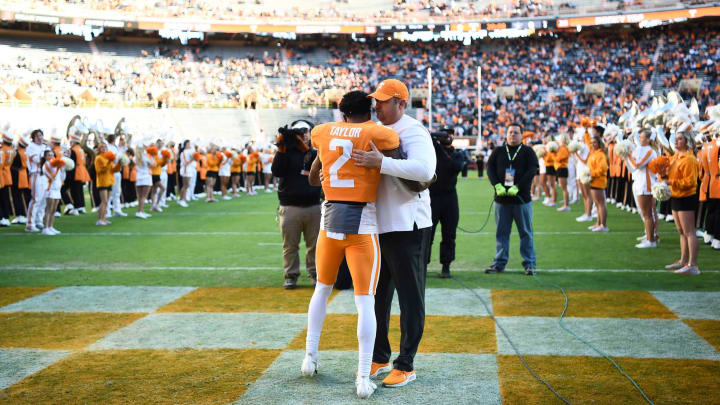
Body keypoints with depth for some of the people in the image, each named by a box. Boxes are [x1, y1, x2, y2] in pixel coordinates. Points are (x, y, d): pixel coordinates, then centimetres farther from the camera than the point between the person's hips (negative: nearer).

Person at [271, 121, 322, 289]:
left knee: (315, 243, 6)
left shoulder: (314, 153, 10)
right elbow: (277, 171, -8)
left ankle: (315, 272, 17)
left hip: (313, 206, 2)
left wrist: (305, 148, -19)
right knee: (290, 244, 3)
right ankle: (291, 275, 11)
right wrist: (282, 148, -16)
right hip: (290, 207, -1)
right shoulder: (286, 152, 6)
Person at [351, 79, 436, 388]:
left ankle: (406, 366, 9)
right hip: (379, 226, 9)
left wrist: (380, 163, -34)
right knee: (376, 295, 15)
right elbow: (361, 166, 29)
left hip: (407, 228, -8)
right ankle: (379, 359, 27)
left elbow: (424, 170, -31)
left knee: (410, 298, 1)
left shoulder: (413, 132, -12)